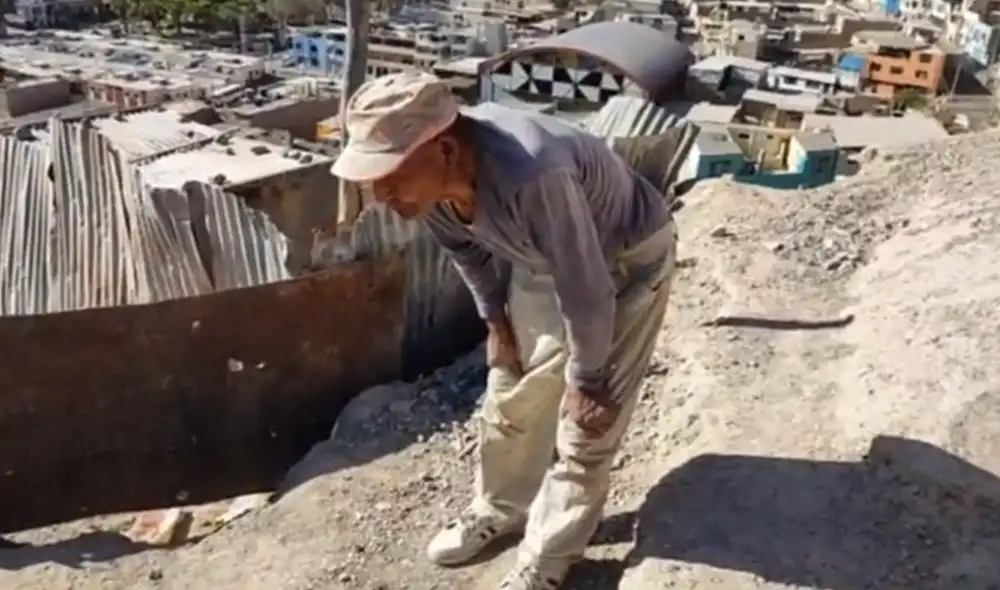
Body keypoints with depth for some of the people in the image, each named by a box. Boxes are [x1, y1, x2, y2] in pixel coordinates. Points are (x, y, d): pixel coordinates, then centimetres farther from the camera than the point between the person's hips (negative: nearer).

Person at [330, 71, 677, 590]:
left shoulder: (531, 176, -45)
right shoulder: (428, 176, -22)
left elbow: (586, 288, -31)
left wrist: (585, 379, -18)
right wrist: (496, 320, 8)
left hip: (626, 261, -6)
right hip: (539, 261, 6)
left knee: (587, 422, -1)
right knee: (510, 398, 14)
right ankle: (498, 512, 37)